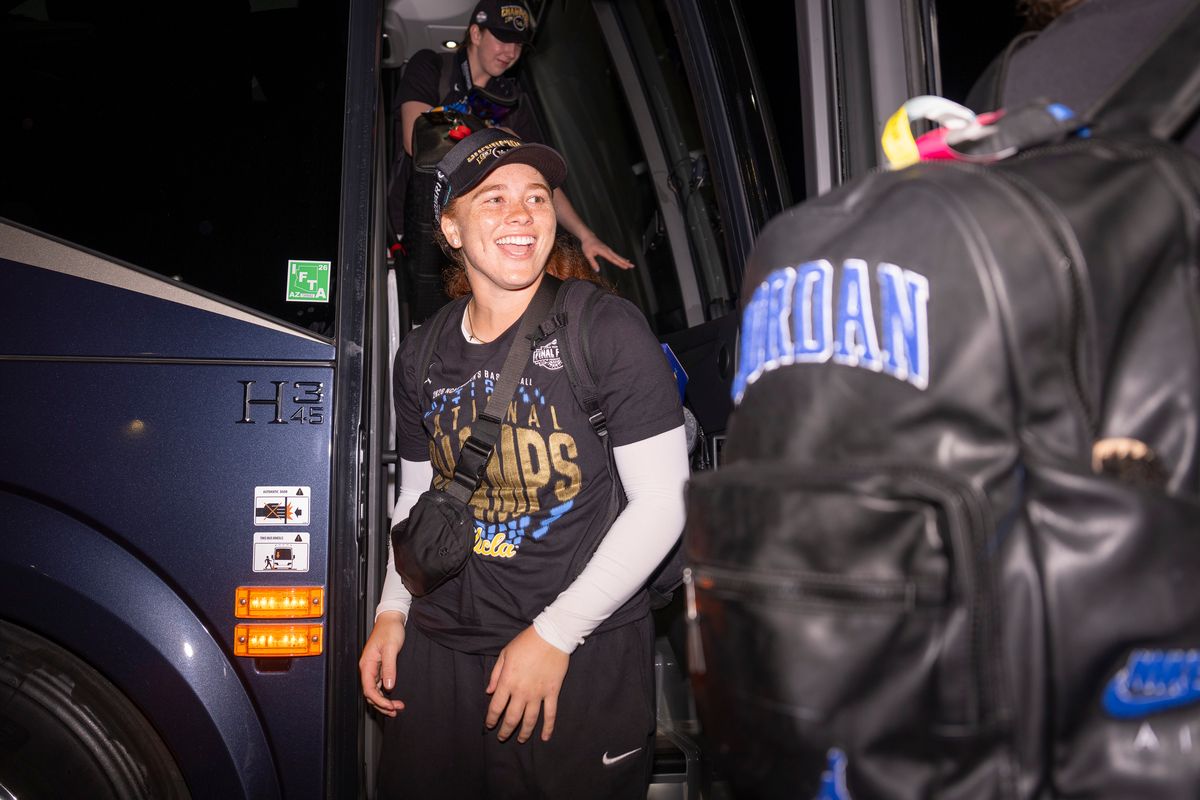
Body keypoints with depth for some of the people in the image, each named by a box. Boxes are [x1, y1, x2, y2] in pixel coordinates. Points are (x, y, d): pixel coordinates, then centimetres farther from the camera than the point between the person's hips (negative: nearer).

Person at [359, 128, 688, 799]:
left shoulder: (607, 328, -10)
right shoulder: (422, 355, 6)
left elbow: (662, 502, -12)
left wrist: (553, 634, -14)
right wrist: (393, 611, 5)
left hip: (586, 659, -4)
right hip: (439, 650, 4)